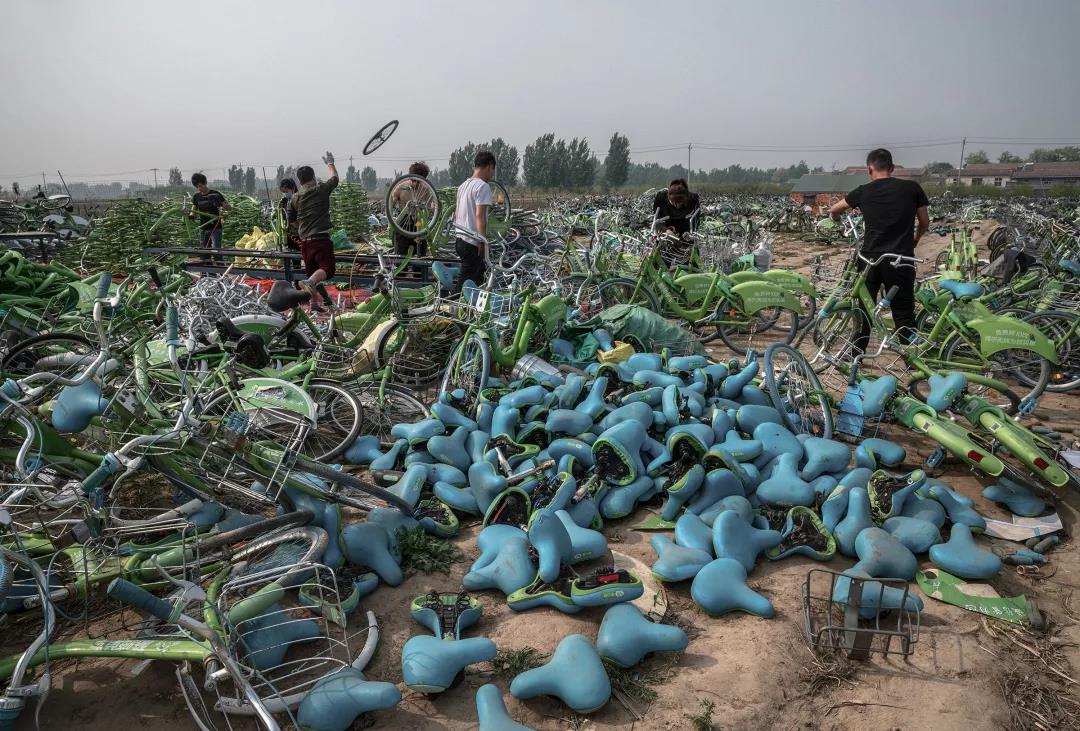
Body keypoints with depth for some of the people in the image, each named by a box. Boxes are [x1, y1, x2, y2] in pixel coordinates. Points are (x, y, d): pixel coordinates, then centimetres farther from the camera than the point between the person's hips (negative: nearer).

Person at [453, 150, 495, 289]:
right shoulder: (483, 186, -12)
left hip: (460, 240, 10)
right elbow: (480, 216, -20)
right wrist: (483, 241, -19)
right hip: (473, 243, -10)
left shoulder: (463, 185, 16)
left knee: (480, 275, 21)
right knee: (466, 284, -7)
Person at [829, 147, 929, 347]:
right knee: (903, 314, 3)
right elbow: (925, 223, 11)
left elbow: (834, 210, 20)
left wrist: (835, 219, 43)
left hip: (870, 259, 1)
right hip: (900, 260, -1)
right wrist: (915, 239, 31)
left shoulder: (863, 191, 4)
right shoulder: (912, 188, 1)